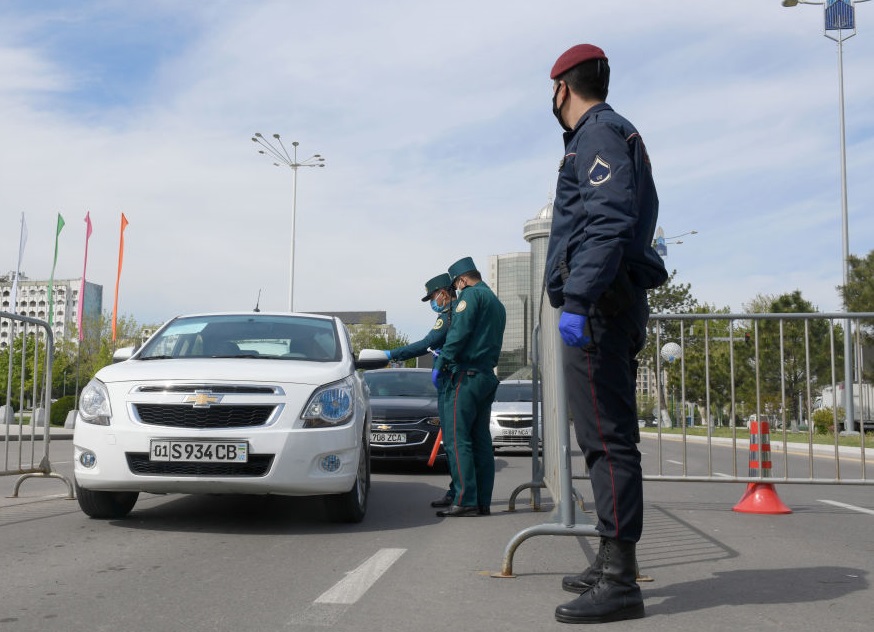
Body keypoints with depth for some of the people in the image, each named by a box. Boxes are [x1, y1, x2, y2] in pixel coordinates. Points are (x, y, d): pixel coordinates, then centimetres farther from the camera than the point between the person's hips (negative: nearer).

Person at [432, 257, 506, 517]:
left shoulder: (471, 294, -5)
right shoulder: (497, 303, 22)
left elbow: (459, 332, -17)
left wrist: (441, 363, -11)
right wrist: (447, 358, 25)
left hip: (465, 376, -9)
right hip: (487, 376, 9)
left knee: (456, 439, -9)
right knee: (481, 440, 9)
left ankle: (466, 501, -14)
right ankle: (483, 502, 9)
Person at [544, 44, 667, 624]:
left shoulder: (598, 135, -6)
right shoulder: (620, 136, 26)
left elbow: (607, 224, -21)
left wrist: (576, 301, -27)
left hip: (597, 305, -11)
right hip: (619, 305, 11)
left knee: (605, 436, -12)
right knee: (610, 436, 12)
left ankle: (619, 584, -11)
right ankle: (613, 564, 20)